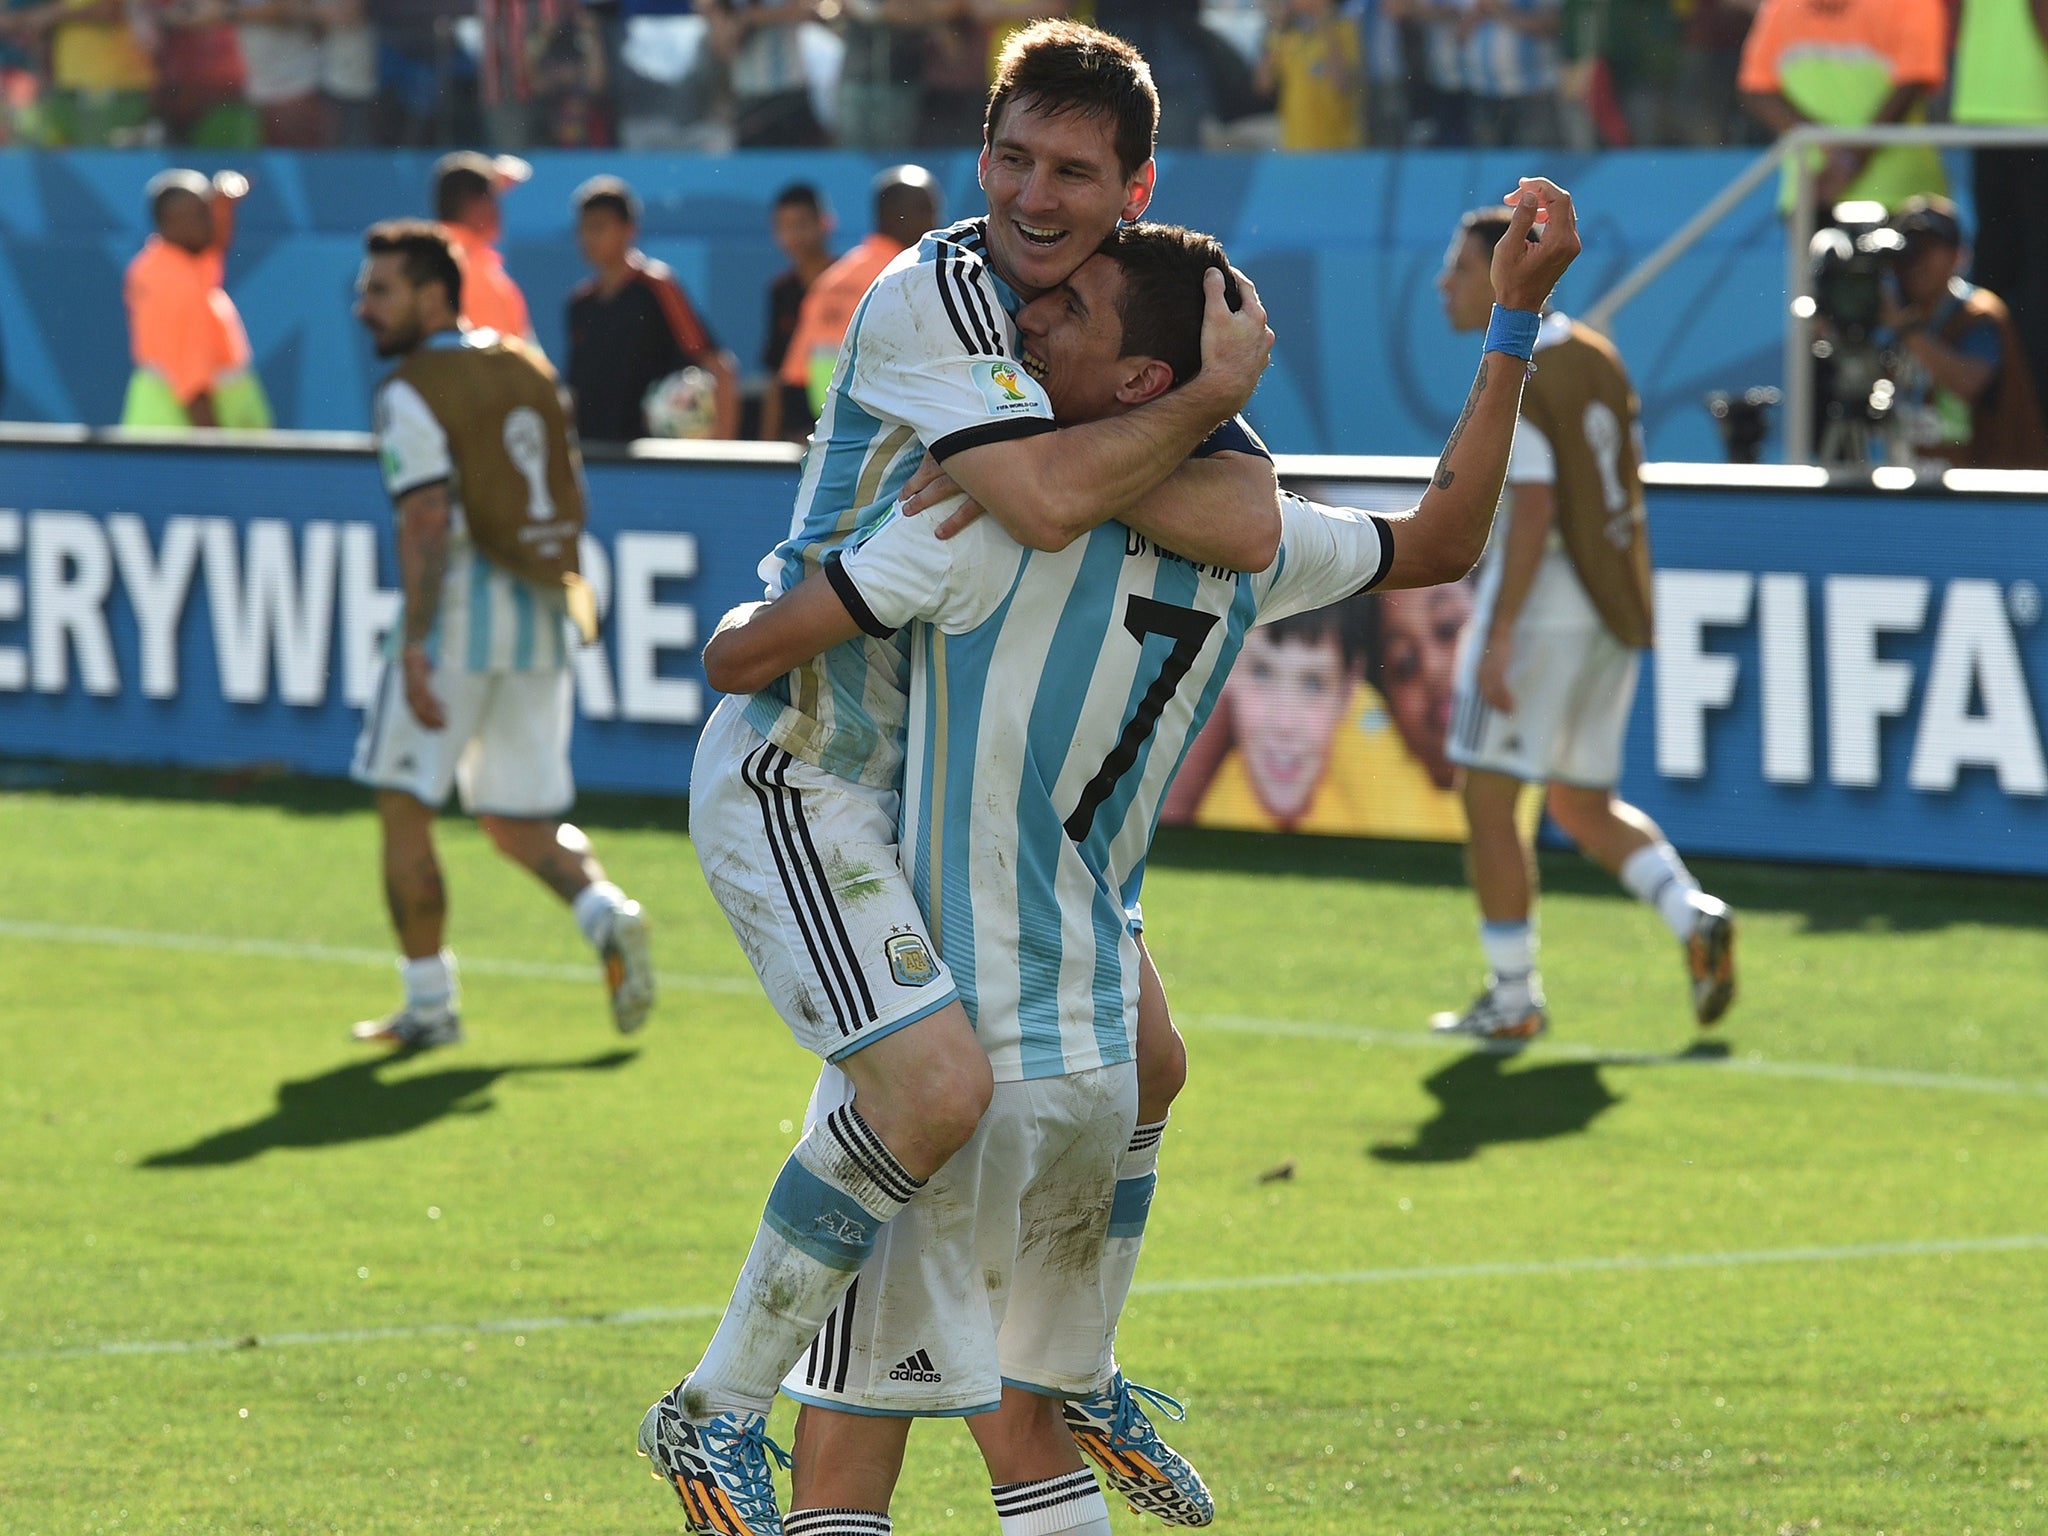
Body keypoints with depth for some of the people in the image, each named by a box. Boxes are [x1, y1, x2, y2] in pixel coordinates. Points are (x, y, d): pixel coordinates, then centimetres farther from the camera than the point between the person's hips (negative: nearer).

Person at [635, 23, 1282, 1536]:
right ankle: (716, 1413, -10)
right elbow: (1049, 502, -34)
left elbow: (1251, 526, -14)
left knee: (1139, 1058, 16)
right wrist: (1208, 393, -22)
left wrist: (1078, 466, -28)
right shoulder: (933, 298, -20)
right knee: (939, 1087, -23)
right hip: (802, 772, -8)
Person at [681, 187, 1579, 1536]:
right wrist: (1518, 323, 25)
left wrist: (742, 624, 12)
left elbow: (746, 657, -12)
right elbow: (1442, 542, 24)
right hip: (1093, 1062, 7)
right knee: (1022, 1424, 17)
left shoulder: (1003, 514, -16)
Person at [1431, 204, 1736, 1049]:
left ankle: (1512, 999, 2)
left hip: (1539, 609, -9)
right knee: (1584, 806, 18)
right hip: (1613, 612, 9)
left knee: (1487, 799, 0)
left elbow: (1534, 507, -22)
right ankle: (1696, 916, -2)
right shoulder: (1597, 359, 11)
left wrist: (1499, 634, -23)